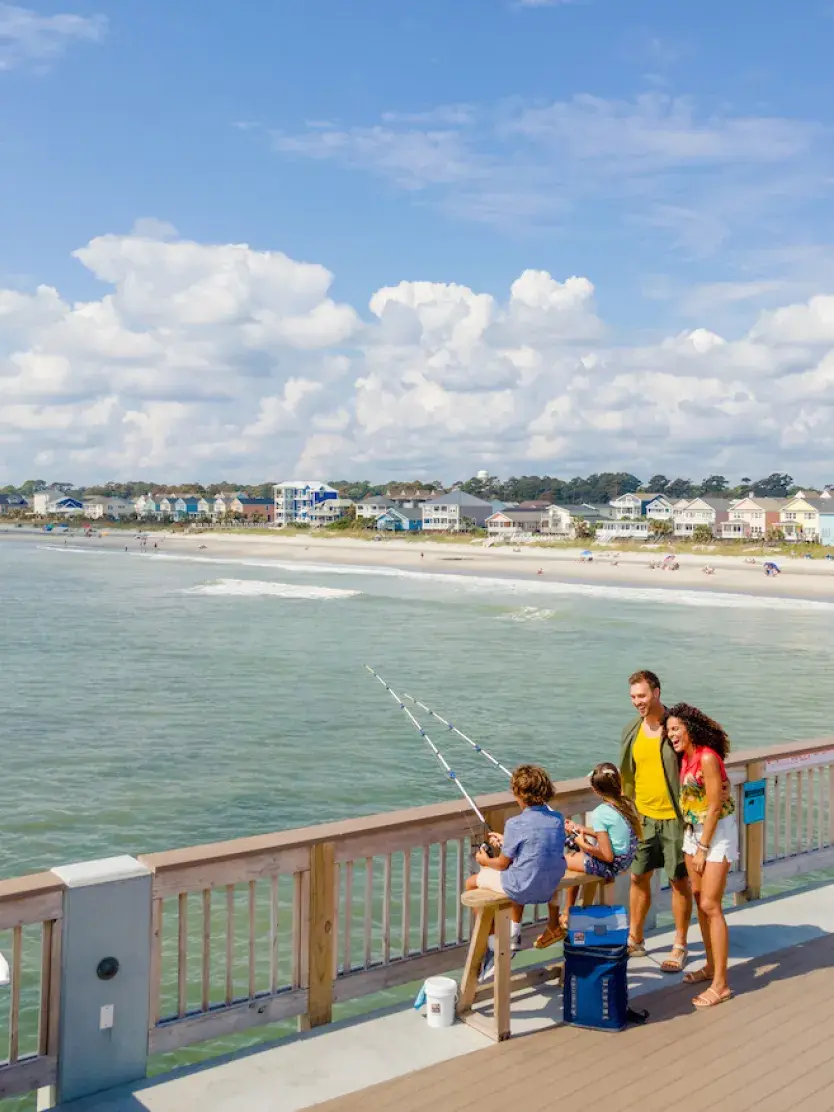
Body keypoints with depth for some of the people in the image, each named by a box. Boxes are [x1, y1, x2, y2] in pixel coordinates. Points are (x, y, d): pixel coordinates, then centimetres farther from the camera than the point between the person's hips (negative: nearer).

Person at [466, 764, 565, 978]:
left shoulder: (515, 824, -20)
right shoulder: (557, 819, -2)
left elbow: (503, 864, -10)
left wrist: (486, 861, 12)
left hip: (524, 889, -7)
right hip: (550, 888, 7)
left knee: (472, 883, 15)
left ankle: (492, 946, 16)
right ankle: (513, 935, 41)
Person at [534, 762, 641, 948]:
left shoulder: (600, 813, -21)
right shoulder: (627, 804, 2)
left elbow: (607, 856, -22)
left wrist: (583, 844, -8)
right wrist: (582, 829, 13)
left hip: (610, 866, -9)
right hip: (624, 861, 9)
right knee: (573, 858, 27)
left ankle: (553, 927, 8)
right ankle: (567, 916, 35)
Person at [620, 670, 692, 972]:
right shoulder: (631, 731, 5)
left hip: (674, 817, -5)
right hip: (643, 816, 5)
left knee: (679, 880, 6)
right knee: (638, 878, 13)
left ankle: (680, 947, 19)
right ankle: (634, 940, 29)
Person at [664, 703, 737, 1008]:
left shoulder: (707, 758, -21)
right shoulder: (687, 757, 5)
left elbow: (715, 806, -20)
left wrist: (702, 849, -15)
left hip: (717, 832, -9)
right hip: (693, 830, 9)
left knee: (710, 905, -9)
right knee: (700, 900, 14)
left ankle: (720, 984, -3)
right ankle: (711, 966, 28)